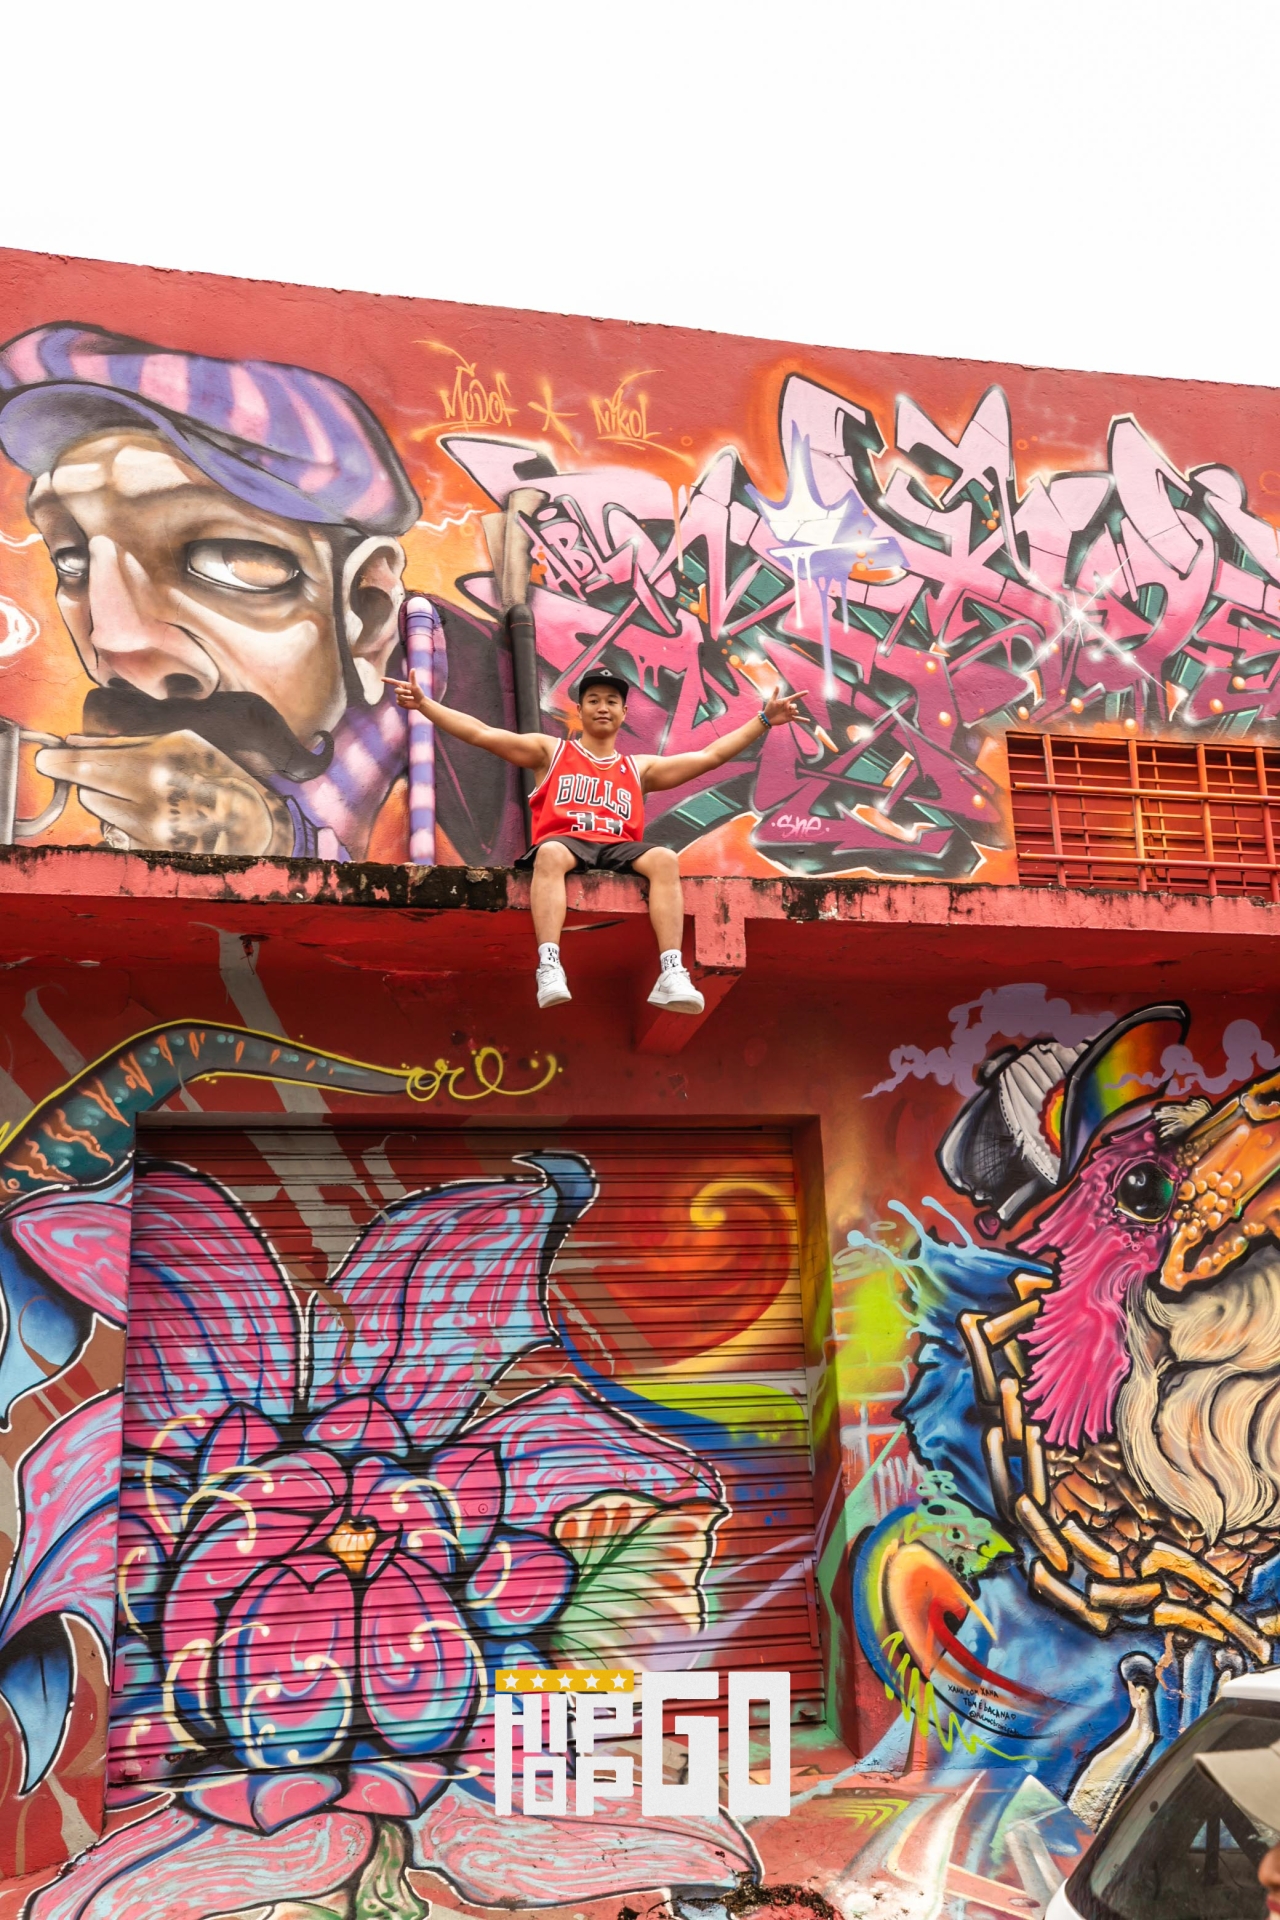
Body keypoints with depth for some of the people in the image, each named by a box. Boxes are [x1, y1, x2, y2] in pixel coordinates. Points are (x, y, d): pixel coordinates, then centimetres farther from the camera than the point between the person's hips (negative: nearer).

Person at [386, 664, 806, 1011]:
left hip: (619, 847, 2)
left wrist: (764, 720, 21)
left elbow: (710, 756, 26)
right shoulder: (551, 751, 22)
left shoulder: (639, 767, 28)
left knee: (665, 859, -30)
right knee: (550, 854, -38)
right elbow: (482, 734, 13)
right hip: (565, 841, -2)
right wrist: (424, 703, 3)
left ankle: (672, 975, -42)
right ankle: (550, 969, -52)